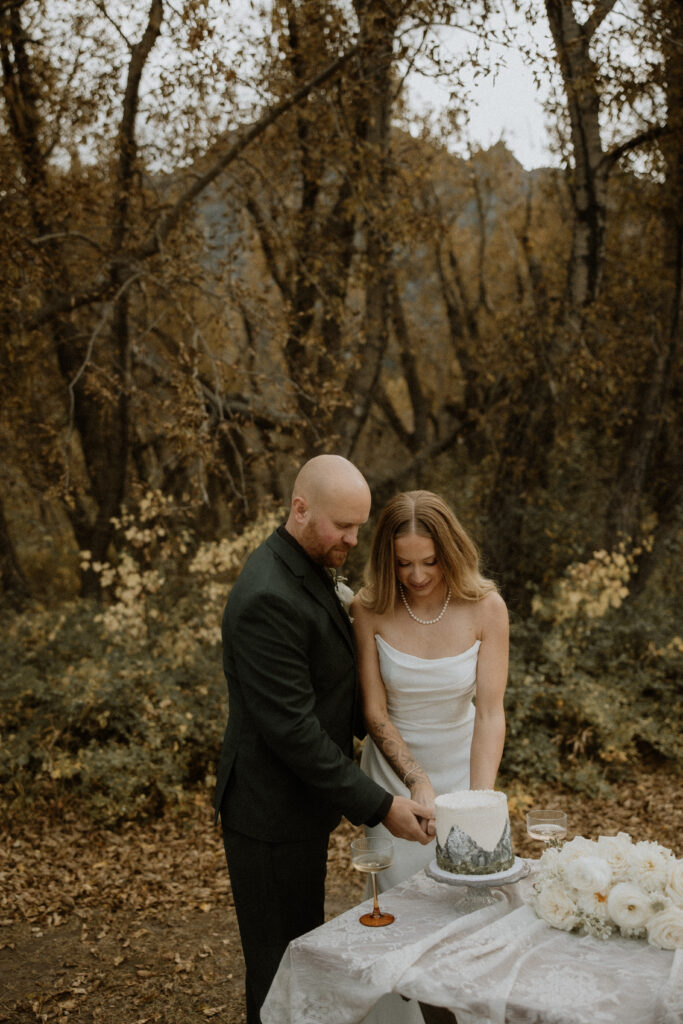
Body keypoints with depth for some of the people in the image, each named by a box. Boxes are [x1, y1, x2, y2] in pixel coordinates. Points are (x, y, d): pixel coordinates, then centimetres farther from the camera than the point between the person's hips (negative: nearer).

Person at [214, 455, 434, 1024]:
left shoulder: (309, 569, 6)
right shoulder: (269, 598, -26)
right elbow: (292, 728, -27)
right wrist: (378, 805, -23)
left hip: (303, 803, 10)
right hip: (273, 814, -9)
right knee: (281, 971, 6)